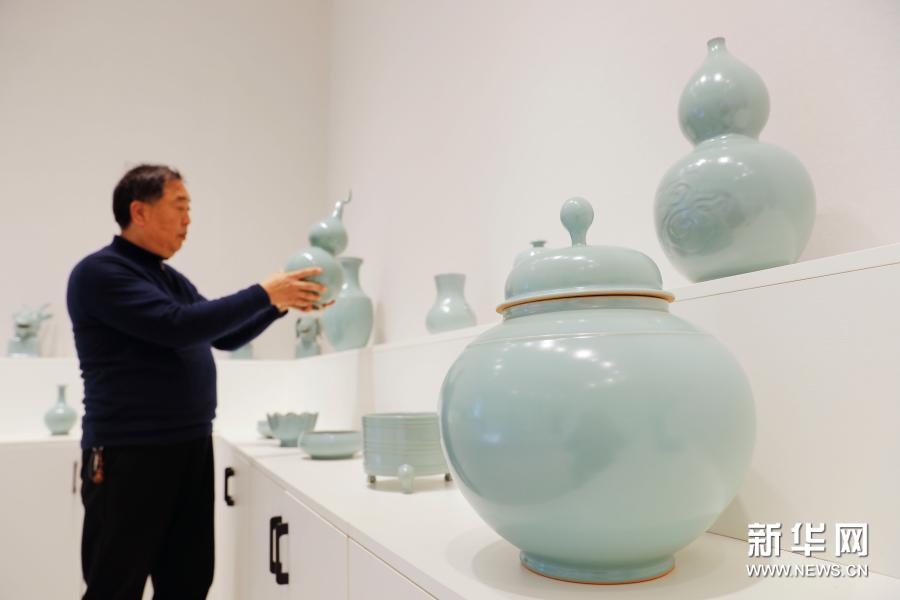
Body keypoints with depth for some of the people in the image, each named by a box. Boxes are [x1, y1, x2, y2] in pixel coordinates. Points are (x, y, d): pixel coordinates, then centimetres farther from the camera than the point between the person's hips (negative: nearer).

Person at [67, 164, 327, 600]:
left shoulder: (173, 280, 15)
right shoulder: (100, 272, -11)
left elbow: (225, 336, 17)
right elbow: (178, 326, -24)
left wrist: (280, 303, 3)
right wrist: (263, 293, -19)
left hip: (191, 449, 8)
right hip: (129, 455, -7)